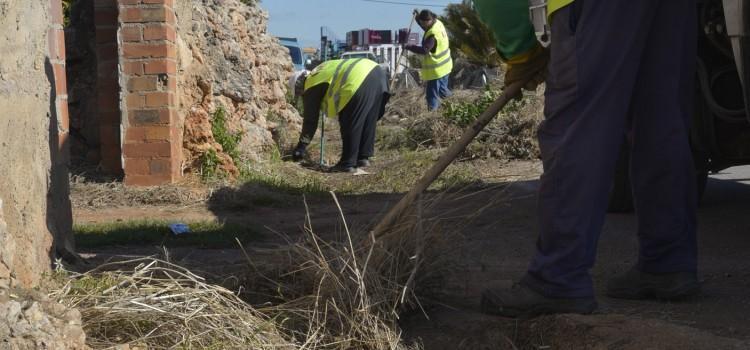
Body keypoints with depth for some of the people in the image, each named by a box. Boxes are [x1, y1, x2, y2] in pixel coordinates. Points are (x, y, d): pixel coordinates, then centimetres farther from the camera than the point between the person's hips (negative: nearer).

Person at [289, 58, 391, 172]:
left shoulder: (311, 88, 7)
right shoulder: (319, 73, 31)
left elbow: (310, 119, 8)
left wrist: (301, 146, 15)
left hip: (359, 80, -9)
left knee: (350, 125, 2)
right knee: (368, 121, 19)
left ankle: (347, 164, 8)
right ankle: (363, 157, 28)